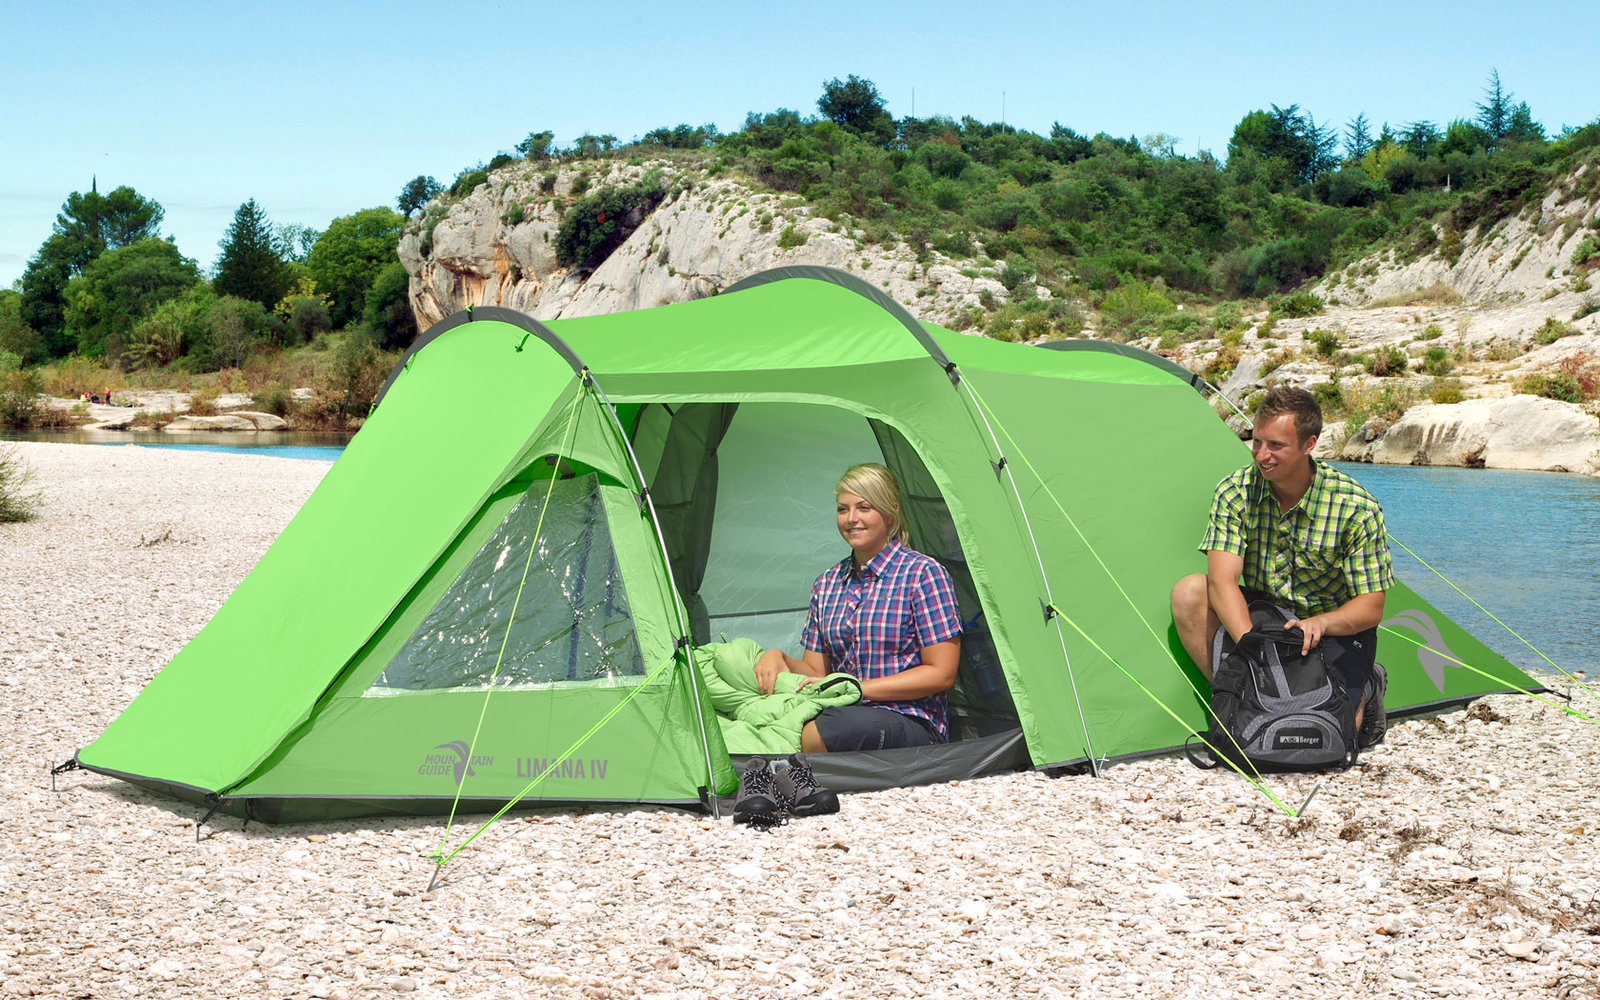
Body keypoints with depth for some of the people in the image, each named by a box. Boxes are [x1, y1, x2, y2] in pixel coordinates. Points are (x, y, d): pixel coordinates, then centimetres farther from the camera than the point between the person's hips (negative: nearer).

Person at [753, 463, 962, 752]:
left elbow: (941, 674, -7)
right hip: (843, 712, 5)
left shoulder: (923, 573, -2)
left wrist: (856, 688, -12)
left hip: (913, 726, -5)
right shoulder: (827, 583, 17)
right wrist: (778, 658, -6)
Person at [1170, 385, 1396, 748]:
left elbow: (1371, 608, -15)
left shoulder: (1358, 509, -20)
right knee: (1189, 591, -25)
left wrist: (1321, 623, -36)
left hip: (1334, 627, -2)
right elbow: (1222, 580, -25)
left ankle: (1364, 689, 12)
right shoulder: (1235, 493, -15)